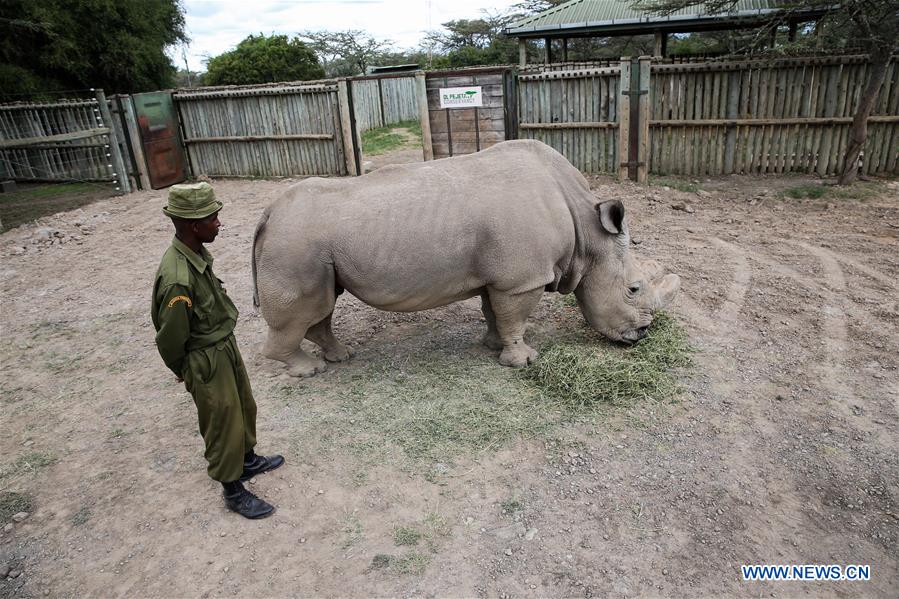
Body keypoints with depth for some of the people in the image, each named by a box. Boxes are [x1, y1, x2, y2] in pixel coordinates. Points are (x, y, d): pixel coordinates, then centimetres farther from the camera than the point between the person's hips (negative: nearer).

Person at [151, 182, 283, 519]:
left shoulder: (197, 254, -5)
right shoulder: (178, 279, -33)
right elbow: (170, 339, -21)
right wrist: (185, 372, -3)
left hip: (226, 346, 9)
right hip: (207, 363, -8)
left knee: (244, 407, 26)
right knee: (223, 425, 10)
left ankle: (248, 460, 50)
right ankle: (233, 492, 31)